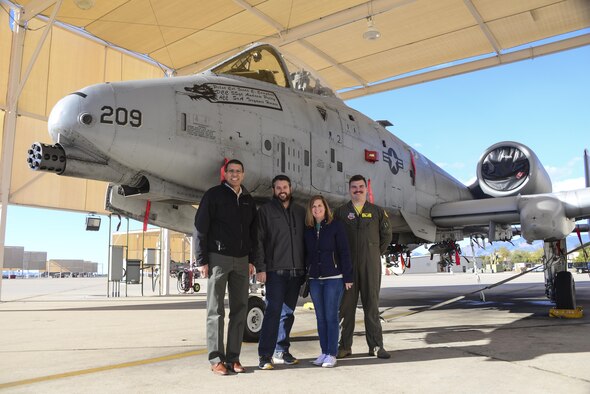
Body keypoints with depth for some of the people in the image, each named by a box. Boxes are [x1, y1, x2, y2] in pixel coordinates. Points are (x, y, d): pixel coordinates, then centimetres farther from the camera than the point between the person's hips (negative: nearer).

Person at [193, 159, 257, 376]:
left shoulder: (248, 200, 14)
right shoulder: (214, 195, -2)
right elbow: (200, 228, -6)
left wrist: (251, 260, 8)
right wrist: (201, 260, -11)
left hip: (241, 260, 5)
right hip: (218, 258, -5)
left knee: (239, 309, 6)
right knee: (216, 311, 0)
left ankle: (233, 358, 15)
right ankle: (216, 359, 7)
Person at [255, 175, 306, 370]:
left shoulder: (300, 211, 15)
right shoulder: (265, 210, 3)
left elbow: (306, 240, 16)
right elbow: (259, 241, -3)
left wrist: (306, 267, 10)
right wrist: (260, 268, -11)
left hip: (296, 271, 5)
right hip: (275, 270, -4)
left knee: (287, 312, 10)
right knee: (273, 311, -8)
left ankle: (281, 351, 20)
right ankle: (265, 355, -2)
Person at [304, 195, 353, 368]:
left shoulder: (335, 226, -3)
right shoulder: (308, 230, 9)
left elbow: (344, 252, -5)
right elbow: (306, 254, 13)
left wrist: (347, 277, -9)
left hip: (333, 278, -4)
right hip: (314, 279, 4)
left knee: (331, 316, -2)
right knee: (320, 317, 9)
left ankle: (332, 354, 6)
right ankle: (324, 352, 17)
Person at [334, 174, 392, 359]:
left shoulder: (377, 211, 9)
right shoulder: (340, 212, 6)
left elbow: (387, 235, 15)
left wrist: (377, 253, 10)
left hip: (371, 265, 1)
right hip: (347, 266, 0)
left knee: (372, 304, 4)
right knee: (347, 305, 2)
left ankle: (376, 345, 10)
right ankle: (345, 346, 11)